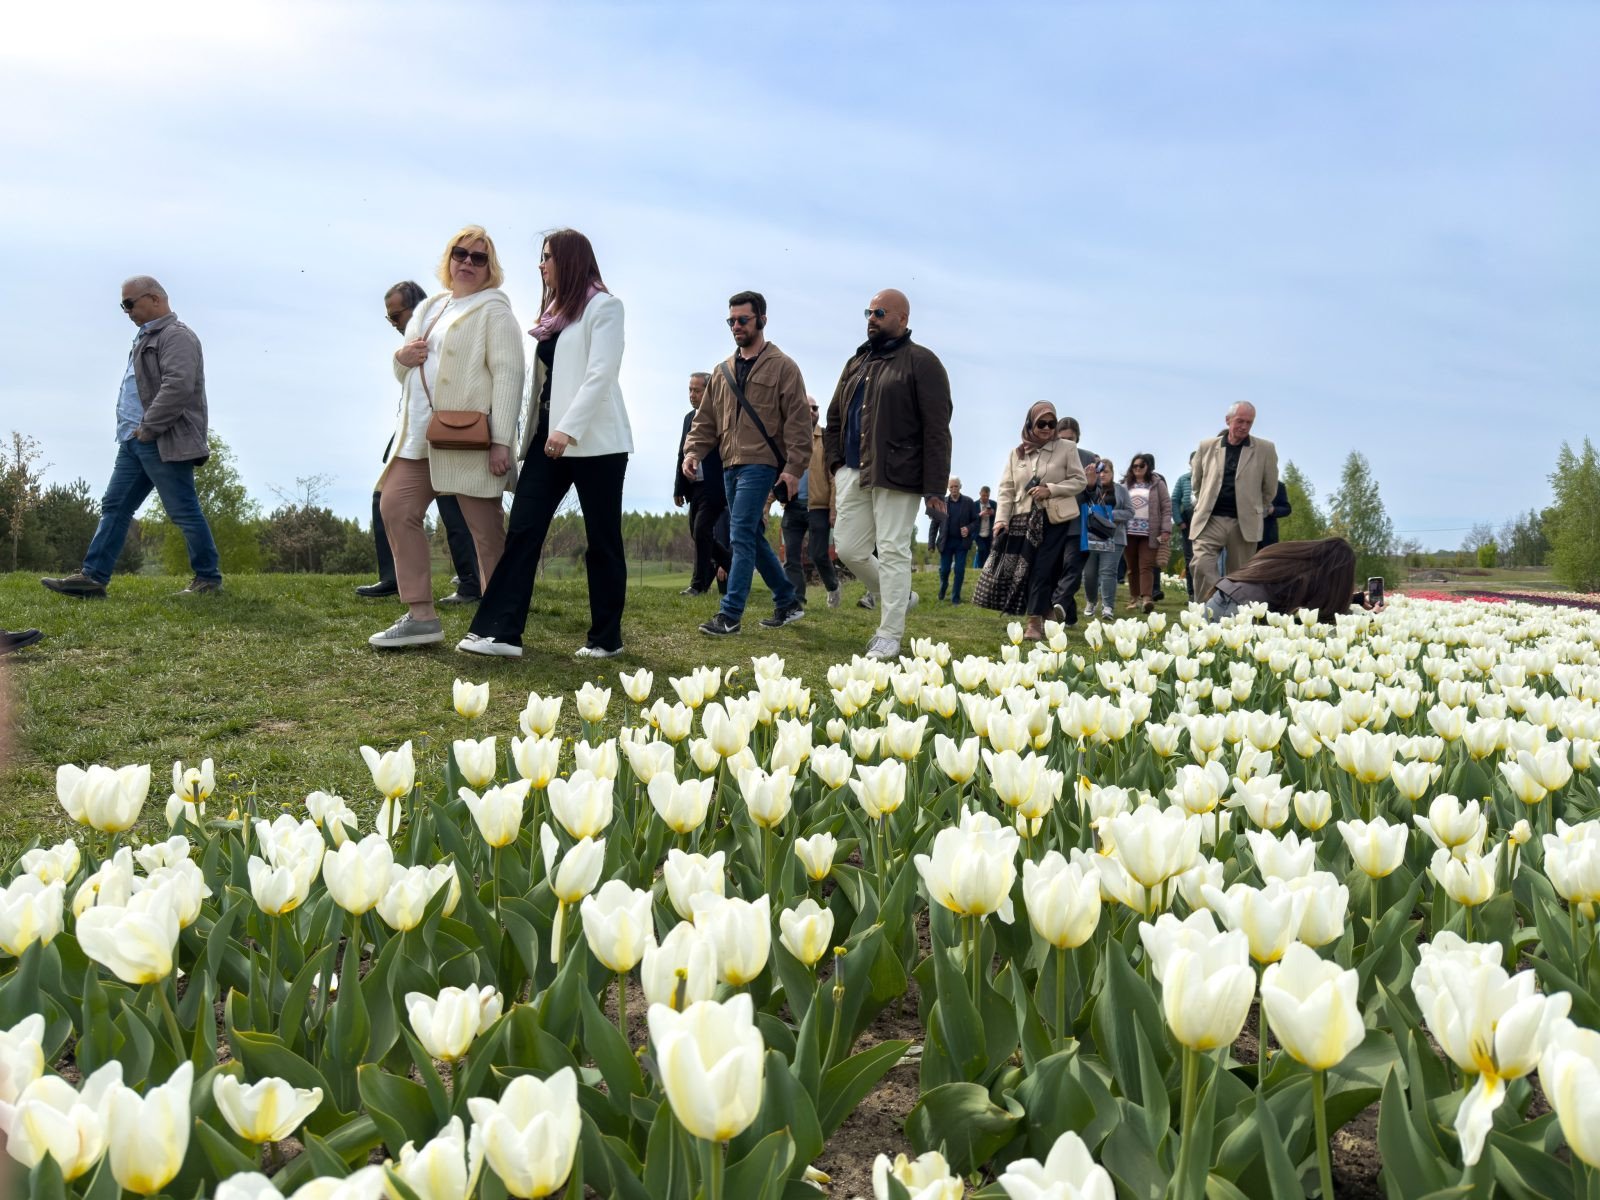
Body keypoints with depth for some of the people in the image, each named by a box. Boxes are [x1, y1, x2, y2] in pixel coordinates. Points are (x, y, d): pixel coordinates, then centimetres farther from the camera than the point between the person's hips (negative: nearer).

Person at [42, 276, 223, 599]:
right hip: (135, 441, 10)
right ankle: (93, 577, 7)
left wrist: (148, 428, -19)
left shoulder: (176, 336, -10)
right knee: (115, 507, 7)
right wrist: (132, 429, 13)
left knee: (184, 512, -5)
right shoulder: (147, 337, 22)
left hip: (163, 443, -10)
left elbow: (178, 386, -23)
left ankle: (208, 578, 4)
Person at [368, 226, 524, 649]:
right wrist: (402, 357, 1)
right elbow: (408, 374, 27)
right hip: (419, 434, 8)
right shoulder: (428, 307, 20)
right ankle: (421, 615, 6)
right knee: (395, 508, 1)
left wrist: (501, 440, -21)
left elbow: (508, 374, -12)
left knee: (486, 529, -3)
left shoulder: (493, 311, -2)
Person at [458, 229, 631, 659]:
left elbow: (601, 374, -15)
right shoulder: (552, 312, 21)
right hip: (548, 436, 7)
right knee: (523, 529, -4)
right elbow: (542, 378, 20)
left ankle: (606, 638, 8)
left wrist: (569, 429, -23)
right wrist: (531, 432, 11)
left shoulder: (602, 306, -3)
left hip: (594, 441, -7)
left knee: (602, 539, 0)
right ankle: (501, 631, -7)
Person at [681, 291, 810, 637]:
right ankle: (788, 601, 24)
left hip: (761, 464, -7)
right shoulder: (722, 371, 15)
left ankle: (730, 614, -10)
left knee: (741, 536, -13)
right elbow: (707, 418, 17)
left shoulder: (782, 367, -3)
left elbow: (798, 421, -8)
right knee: (753, 538, 11)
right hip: (731, 466, 7)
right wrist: (693, 450, 1)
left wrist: (794, 467, -15)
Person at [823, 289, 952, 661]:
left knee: (892, 552, -4)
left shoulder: (921, 362, -5)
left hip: (896, 475, -7)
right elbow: (836, 416, 23)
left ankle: (889, 636, 4)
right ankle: (899, 596, 30)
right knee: (849, 548, 6)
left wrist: (935, 486, -16)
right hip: (853, 473, 7)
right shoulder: (857, 362, 17)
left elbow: (936, 429, -10)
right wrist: (836, 462, 10)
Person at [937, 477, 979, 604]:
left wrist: (968, 529, -16)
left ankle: (956, 597, 7)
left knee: (960, 570, -3)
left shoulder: (969, 502, 2)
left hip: (962, 542, 0)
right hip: (946, 541, 0)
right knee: (944, 569, 5)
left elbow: (975, 521, 2)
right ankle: (942, 590, 33)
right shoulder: (942, 502, 1)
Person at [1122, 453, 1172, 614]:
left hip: (1149, 533, -3)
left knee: (1146, 566, -12)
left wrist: (1166, 529, -9)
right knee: (1132, 567, 9)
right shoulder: (1126, 485, 13)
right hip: (1129, 531, 3)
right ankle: (1134, 598, 17)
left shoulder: (1157, 483, 4)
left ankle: (1146, 599, -22)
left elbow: (1166, 507, 0)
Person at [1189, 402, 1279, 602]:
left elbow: (1270, 489, 13)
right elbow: (1196, 483, 21)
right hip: (1210, 520, 0)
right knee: (1202, 565, -17)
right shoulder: (1207, 446, 7)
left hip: (1244, 522, 0)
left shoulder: (1265, 449, 3)